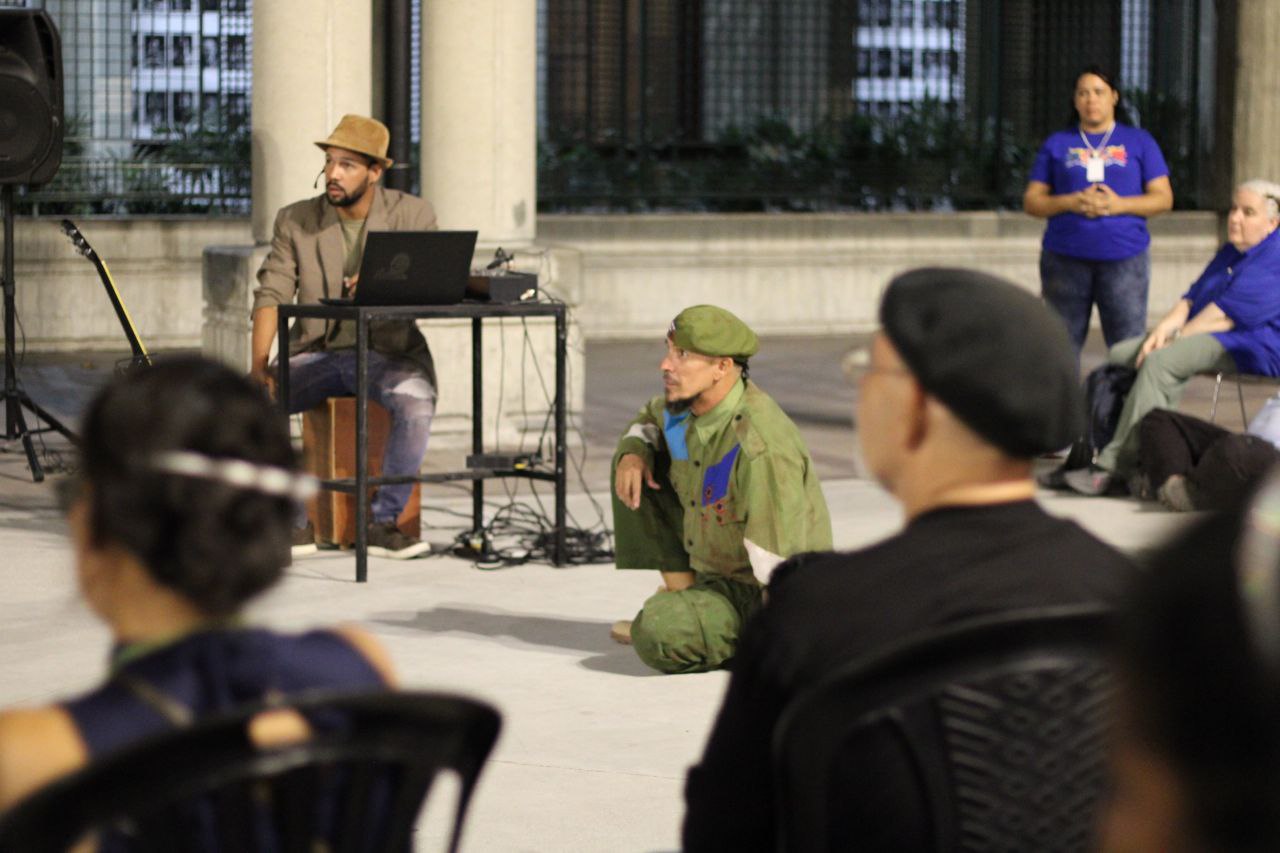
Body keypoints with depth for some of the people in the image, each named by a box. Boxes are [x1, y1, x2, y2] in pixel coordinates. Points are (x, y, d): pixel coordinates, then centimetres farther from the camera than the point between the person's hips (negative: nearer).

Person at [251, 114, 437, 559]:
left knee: (417, 400, -35)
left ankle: (383, 522, -20)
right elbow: (271, 295, -3)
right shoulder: (295, 221, 4)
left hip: (387, 351, -2)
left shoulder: (413, 215, 0)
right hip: (316, 353, 2)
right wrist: (259, 364, -19)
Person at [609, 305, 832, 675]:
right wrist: (632, 453, -4)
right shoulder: (687, 402, -7)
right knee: (637, 464, 5)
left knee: (657, 636, -32)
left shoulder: (760, 450, -34)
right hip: (710, 564, 9)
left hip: (762, 597, -9)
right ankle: (682, 591, 8)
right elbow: (649, 419, 19)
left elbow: (782, 566, -32)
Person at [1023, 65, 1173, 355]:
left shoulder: (1139, 141, 12)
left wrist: (1120, 204, -10)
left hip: (1124, 257, -1)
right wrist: (1070, 203, -10)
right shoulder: (1057, 144, 13)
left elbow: (1163, 198, 7)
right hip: (1065, 258, 1)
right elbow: (1031, 201, 9)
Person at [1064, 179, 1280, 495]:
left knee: (1161, 361, -32)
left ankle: (1114, 464, -35)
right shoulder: (1230, 252, 21)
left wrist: (1175, 337, -13)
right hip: (1204, 337, 11)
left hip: (1253, 348, -11)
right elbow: (1193, 299, 15)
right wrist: (1163, 329, -4)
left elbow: (1222, 317, -18)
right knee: (1120, 355, -2)